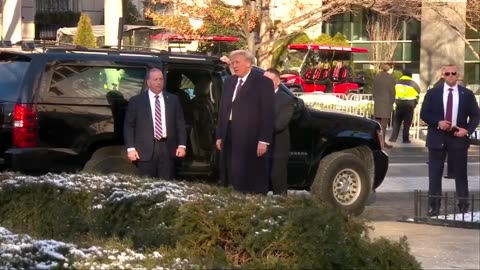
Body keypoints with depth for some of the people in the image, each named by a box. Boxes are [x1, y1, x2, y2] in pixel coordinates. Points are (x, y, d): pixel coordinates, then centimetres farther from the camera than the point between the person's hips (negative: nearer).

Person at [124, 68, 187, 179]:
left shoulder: (173, 100, 11)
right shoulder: (136, 101, 4)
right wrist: (131, 148, -5)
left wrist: (182, 145, 1)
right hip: (146, 149, -2)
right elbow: (129, 126, 4)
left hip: (168, 148, 2)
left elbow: (180, 123, 10)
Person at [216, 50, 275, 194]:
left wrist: (264, 140, -14)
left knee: (254, 181, -2)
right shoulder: (229, 81, 15)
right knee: (233, 179, 5)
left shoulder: (263, 82, -4)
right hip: (230, 137, 6)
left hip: (251, 139, -6)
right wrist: (219, 135, 12)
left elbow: (268, 113, -8)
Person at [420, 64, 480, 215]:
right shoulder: (432, 93, 4)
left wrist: (467, 130, -10)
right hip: (437, 137, 0)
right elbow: (424, 114, 2)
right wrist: (438, 123, -14)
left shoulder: (467, 94, 5)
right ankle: (434, 206, 8)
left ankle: (463, 206, 9)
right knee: (435, 174, 2)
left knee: (461, 173, 3)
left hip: (458, 137, 0)